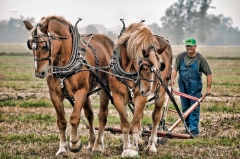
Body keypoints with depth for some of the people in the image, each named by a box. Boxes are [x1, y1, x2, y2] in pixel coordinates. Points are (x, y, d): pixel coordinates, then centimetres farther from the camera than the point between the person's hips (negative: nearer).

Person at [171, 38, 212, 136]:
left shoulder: (200, 59, -3)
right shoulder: (180, 56, 5)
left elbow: (208, 74, -1)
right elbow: (175, 69, 0)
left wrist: (208, 88, -5)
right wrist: (173, 78, -19)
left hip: (195, 88, -3)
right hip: (183, 86, 3)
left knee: (194, 109, -6)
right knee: (185, 108, 10)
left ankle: (194, 130, -6)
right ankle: (188, 126, 22)